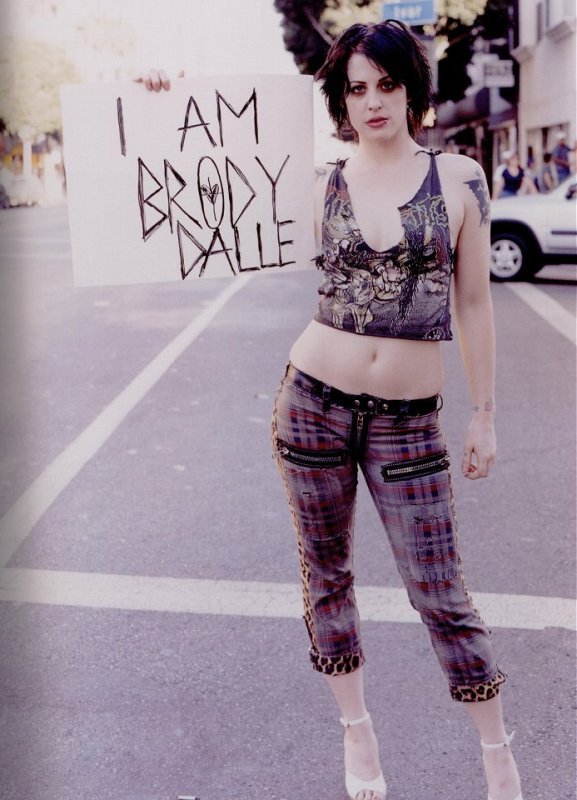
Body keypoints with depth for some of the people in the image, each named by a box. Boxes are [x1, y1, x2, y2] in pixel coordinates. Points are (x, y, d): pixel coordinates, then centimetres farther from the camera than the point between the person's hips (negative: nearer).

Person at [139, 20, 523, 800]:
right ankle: (357, 730, 33)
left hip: (408, 421, -1)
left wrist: (485, 414, 3)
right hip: (314, 404, 2)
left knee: (440, 591, 3)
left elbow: (474, 303, 3)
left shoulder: (458, 178, -1)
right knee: (327, 573, 12)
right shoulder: (321, 186, 1)